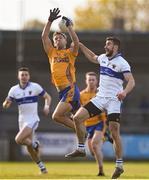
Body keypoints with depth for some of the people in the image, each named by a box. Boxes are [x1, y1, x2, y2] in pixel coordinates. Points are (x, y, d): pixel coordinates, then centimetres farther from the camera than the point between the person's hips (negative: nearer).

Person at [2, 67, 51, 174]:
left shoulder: (35, 87, -6)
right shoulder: (14, 90, 2)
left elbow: (47, 97, 3)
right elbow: (5, 106, 2)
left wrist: (47, 106, -18)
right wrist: (6, 102, -23)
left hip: (32, 119, -5)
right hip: (22, 120, 5)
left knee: (19, 140, -23)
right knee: (29, 148, 7)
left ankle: (34, 144, 4)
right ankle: (41, 166, 24)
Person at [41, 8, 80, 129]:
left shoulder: (70, 53, 5)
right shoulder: (52, 53, 16)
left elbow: (76, 42, -15)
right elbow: (44, 36, 7)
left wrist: (69, 26, -16)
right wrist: (50, 20, -2)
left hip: (71, 90, -6)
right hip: (61, 91, 6)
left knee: (57, 116, -19)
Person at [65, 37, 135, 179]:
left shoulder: (122, 63, -11)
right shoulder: (103, 58, 11)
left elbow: (131, 81, -20)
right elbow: (92, 57, 35)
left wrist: (124, 92, -39)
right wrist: (80, 45, 33)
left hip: (113, 101, -7)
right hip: (100, 98, 7)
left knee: (114, 132, -11)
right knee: (77, 117, -5)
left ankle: (119, 165, -1)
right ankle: (81, 149, 9)